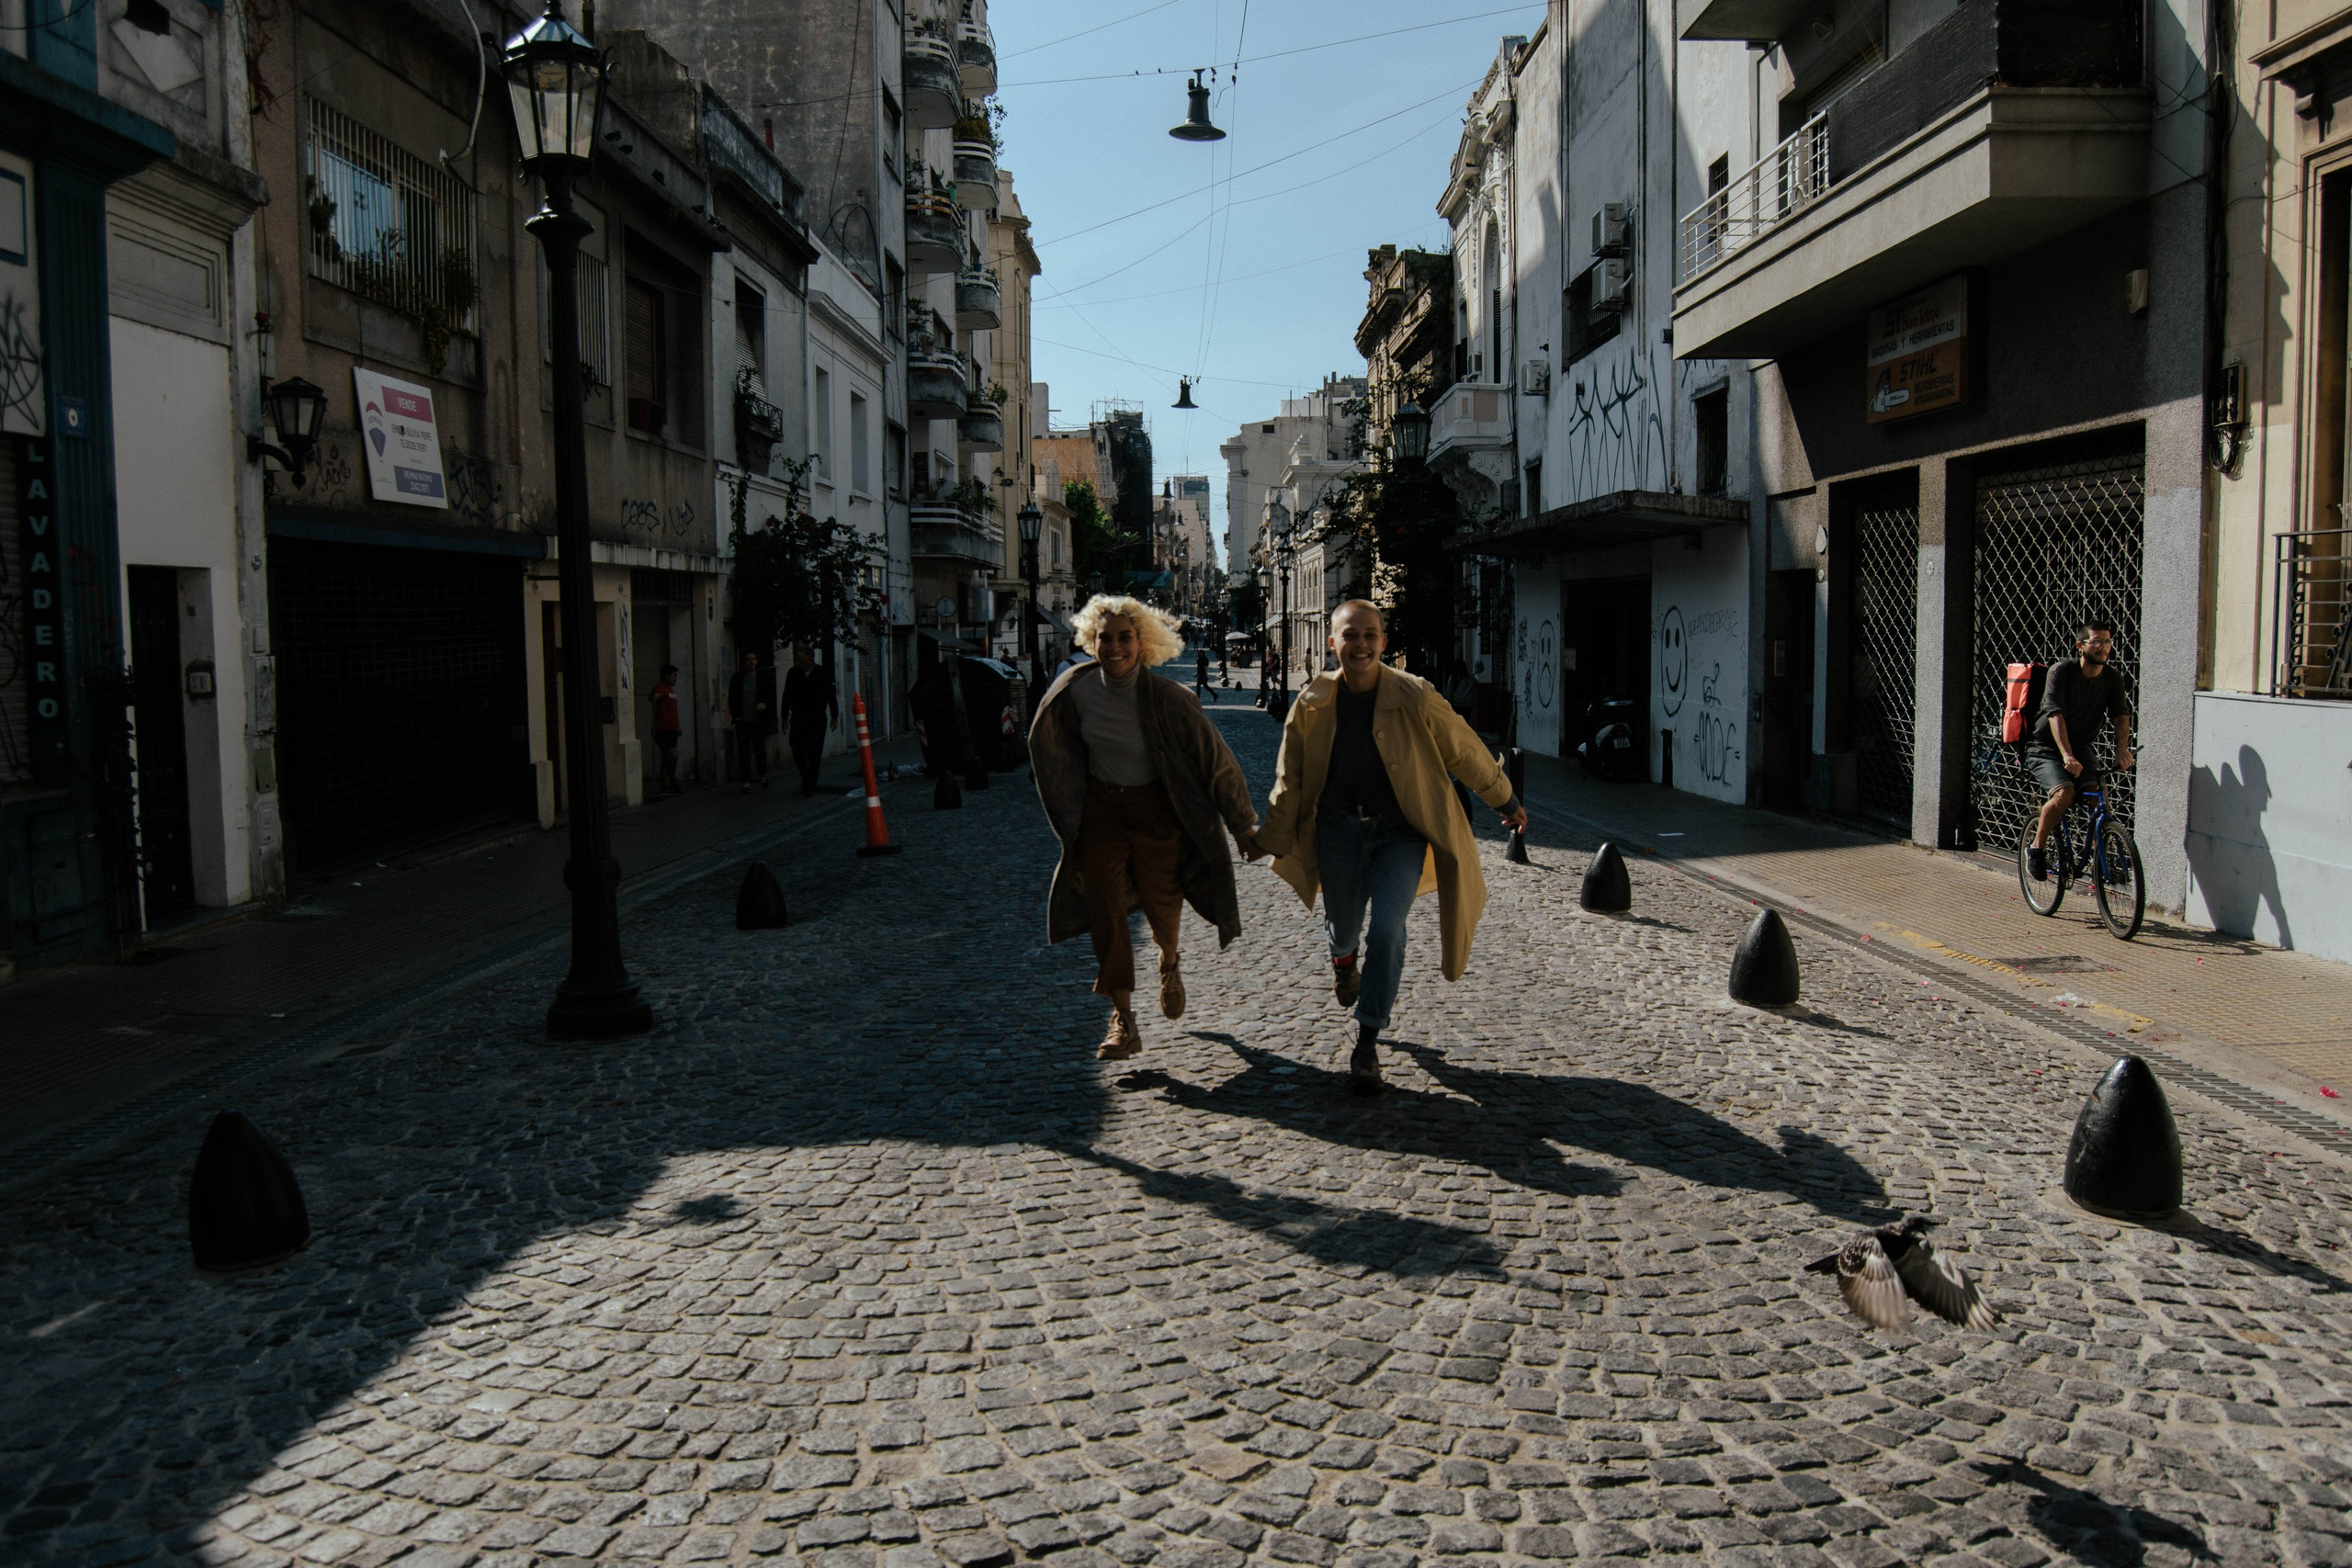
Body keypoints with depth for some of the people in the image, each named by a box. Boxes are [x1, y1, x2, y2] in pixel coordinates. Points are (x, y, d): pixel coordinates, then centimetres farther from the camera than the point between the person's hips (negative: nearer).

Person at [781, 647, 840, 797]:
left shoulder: (823, 674, 2)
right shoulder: (793, 673, 5)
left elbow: (831, 696, 6)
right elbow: (787, 696, 9)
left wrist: (834, 717, 4)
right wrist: (785, 717, 6)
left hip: (817, 719, -1)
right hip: (798, 718, 1)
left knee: (814, 754, 0)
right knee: (798, 752, -8)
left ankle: (810, 785, 9)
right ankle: (807, 778, 14)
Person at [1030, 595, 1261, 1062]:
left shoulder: (1166, 699, -21)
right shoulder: (1074, 690, -12)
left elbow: (1215, 758, -11)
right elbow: (1055, 749, 8)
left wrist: (1243, 824, -5)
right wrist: (1071, 822, 15)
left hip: (1154, 807, -2)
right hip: (1100, 805, 2)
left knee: (1159, 901, -1)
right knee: (1105, 905, -7)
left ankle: (1169, 964, 37)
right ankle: (1123, 1023, -3)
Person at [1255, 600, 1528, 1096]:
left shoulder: (1414, 699, -14)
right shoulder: (1313, 704, -8)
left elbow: (1466, 753, 0)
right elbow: (1290, 779, 4)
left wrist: (1507, 803, 11)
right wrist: (1272, 839, 4)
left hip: (1399, 831, -2)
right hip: (1338, 828, 2)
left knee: (1385, 930, -15)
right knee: (1343, 926, 13)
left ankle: (1367, 1045, -2)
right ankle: (1343, 958, 54)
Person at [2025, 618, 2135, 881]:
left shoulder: (2112, 677, -2)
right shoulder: (2062, 671, -17)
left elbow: (2121, 714, -11)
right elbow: (2055, 714, -28)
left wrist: (2122, 748, -30)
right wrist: (2067, 756, -41)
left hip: (2082, 748, 4)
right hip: (2045, 749, -4)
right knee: (2064, 793, -28)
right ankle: (2037, 848, -8)